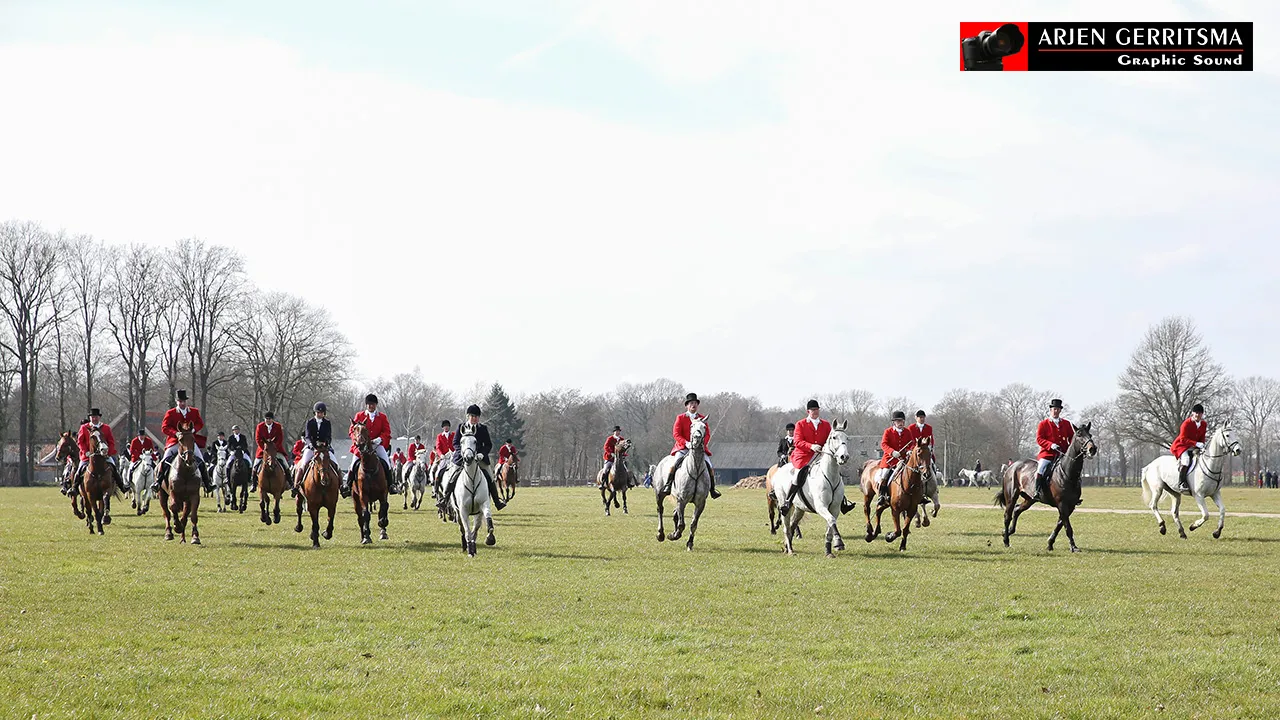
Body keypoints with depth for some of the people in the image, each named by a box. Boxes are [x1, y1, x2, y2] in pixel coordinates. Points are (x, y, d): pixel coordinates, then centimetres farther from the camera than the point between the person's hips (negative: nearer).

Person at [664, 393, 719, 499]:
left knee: (710, 467, -13)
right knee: (674, 464, -23)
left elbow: (708, 434, 7)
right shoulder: (680, 418, 4)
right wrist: (686, 443, -18)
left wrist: (702, 443, -14)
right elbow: (676, 433, -3)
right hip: (683, 447, -2)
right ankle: (668, 484, -10)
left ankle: (712, 489, -2)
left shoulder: (703, 418, 9)